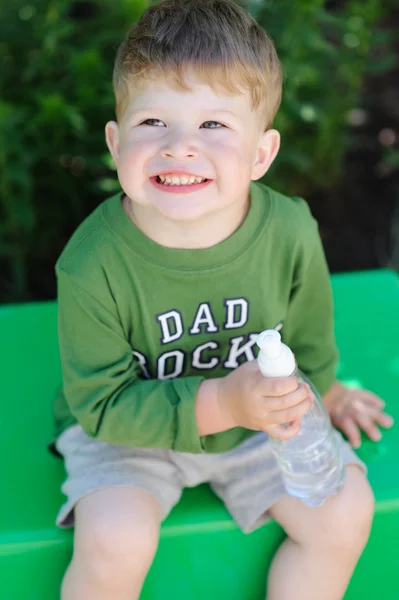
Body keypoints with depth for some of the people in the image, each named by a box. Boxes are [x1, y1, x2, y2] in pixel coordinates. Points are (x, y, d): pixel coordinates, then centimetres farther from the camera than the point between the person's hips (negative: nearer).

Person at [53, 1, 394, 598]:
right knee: (116, 543, -26)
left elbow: (307, 332, 2)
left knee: (345, 513, -9)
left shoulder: (291, 233, -20)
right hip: (125, 427, -3)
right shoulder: (93, 265, -29)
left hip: (257, 416, 3)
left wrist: (320, 390, 21)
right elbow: (102, 405, -22)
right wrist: (220, 403, -33)